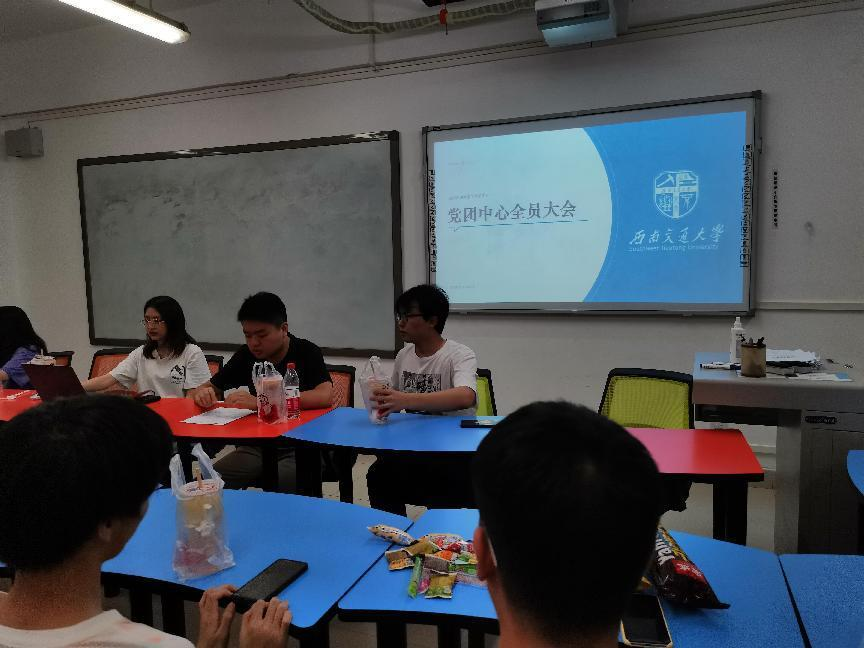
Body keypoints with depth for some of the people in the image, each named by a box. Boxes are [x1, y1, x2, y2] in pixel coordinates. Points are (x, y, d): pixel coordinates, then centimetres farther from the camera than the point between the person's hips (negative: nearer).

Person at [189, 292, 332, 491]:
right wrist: (203, 394, -15)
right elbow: (205, 389, 12)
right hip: (257, 446, 5)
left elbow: (325, 396, -27)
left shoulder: (306, 353, -9)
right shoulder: (246, 355, 6)